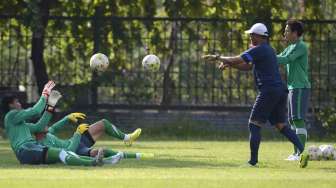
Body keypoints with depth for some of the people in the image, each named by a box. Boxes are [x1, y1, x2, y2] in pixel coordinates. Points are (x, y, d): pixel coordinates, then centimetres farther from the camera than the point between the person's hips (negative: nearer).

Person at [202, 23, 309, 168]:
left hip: (268, 91, -9)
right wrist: (228, 63, 16)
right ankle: (302, 151, -4)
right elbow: (247, 66, 27)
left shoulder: (258, 50, -7)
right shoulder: (268, 50, 23)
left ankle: (253, 160, -7)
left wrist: (217, 57, -1)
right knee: (281, 126, 11)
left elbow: (237, 60, -13)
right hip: (280, 91, 9)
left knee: (254, 124, -3)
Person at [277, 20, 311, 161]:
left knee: (298, 120, -12)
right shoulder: (290, 48, 19)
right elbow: (278, 58, 17)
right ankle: (296, 153, 13)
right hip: (292, 88, 10)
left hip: (300, 88, -10)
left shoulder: (301, 47, -11)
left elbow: (286, 59, -21)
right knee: (292, 121, 10)